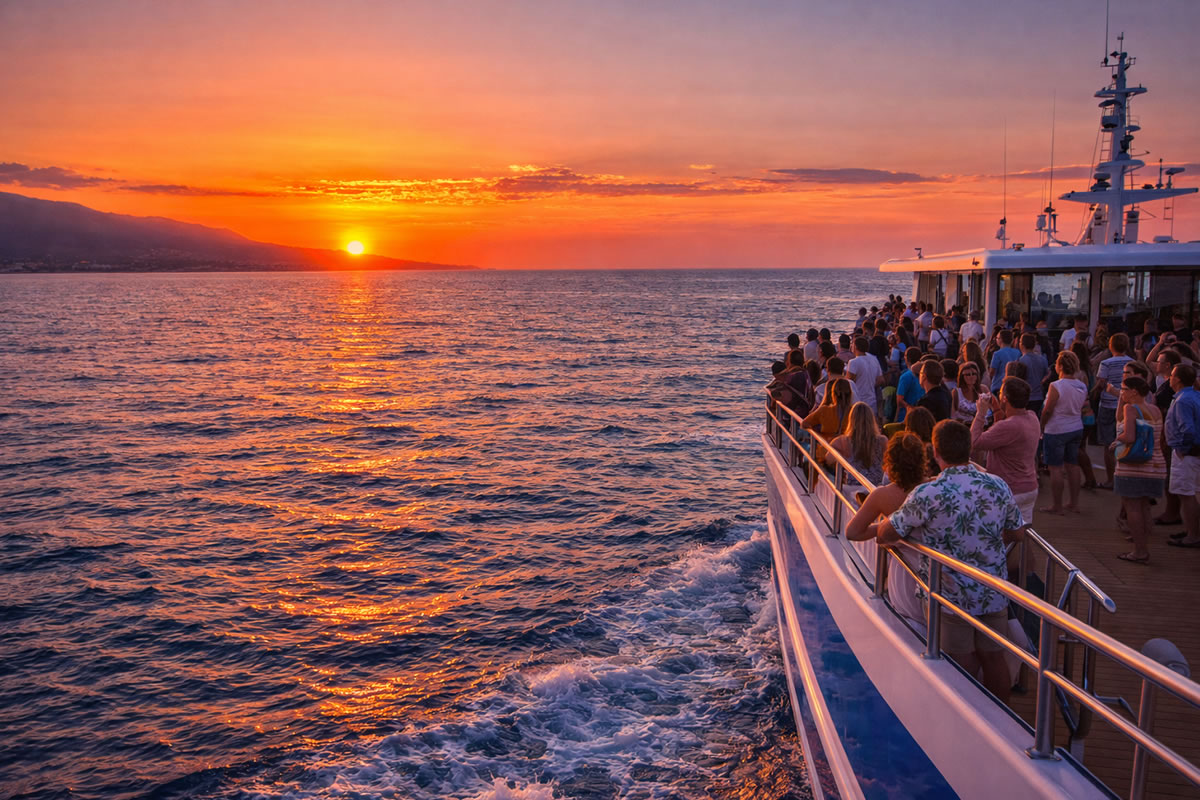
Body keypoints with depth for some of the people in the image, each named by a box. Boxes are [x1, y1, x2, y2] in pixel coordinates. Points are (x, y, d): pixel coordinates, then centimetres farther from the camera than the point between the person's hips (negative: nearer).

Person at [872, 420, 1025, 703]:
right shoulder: (998, 486, -5)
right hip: (994, 594, 4)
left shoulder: (928, 494, -21)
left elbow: (886, 534, -13)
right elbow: (1017, 532, 10)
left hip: (950, 595, -4)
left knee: (964, 666, 8)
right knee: (994, 659, 17)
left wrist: (878, 530, 10)